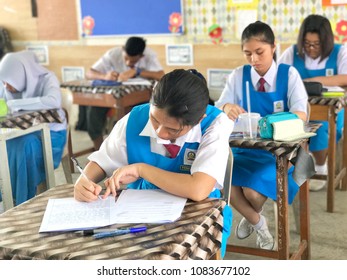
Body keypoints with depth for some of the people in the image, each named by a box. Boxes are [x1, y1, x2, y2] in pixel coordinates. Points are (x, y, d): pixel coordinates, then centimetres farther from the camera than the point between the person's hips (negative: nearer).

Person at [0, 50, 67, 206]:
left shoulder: (46, 79, -17)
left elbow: (54, 101, -37)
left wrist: (16, 104, -35)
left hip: (49, 134, -5)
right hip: (22, 132, 5)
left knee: (26, 146, -33)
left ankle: (25, 203, -19)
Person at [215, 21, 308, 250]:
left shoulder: (289, 74, -5)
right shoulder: (238, 76, 1)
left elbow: (301, 114, -16)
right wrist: (226, 108, -29)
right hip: (244, 147, 3)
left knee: (253, 191, -27)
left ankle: (251, 216, 16)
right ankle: (258, 224, 4)